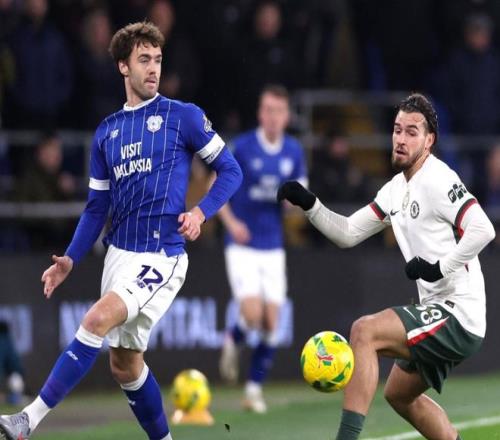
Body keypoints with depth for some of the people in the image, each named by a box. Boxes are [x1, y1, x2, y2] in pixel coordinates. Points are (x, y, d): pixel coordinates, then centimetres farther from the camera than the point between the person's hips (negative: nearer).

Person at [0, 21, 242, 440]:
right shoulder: (107, 132, 12)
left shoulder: (184, 116, -2)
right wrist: (70, 260, 4)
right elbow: (97, 207, 16)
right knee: (125, 364, 11)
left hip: (162, 256, -7)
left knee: (98, 318, -25)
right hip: (119, 252, 7)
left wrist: (201, 212, -16)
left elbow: (230, 170, 1)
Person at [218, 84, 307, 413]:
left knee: (271, 324, -1)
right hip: (242, 247, -4)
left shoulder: (294, 151, 3)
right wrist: (231, 221, -16)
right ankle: (234, 341, 18)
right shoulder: (242, 147, -9)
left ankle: (255, 389, 12)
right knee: (252, 314, -17)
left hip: (273, 247, 4)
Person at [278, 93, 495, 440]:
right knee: (400, 394, 24)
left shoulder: (438, 181, -15)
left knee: (365, 331, -20)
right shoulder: (396, 190, 13)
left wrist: (439, 268, -26)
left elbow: (483, 229, -26)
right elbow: (348, 233, 17)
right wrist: (308, 203, 4)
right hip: (443, 316, 10)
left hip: (459, 316, -10)